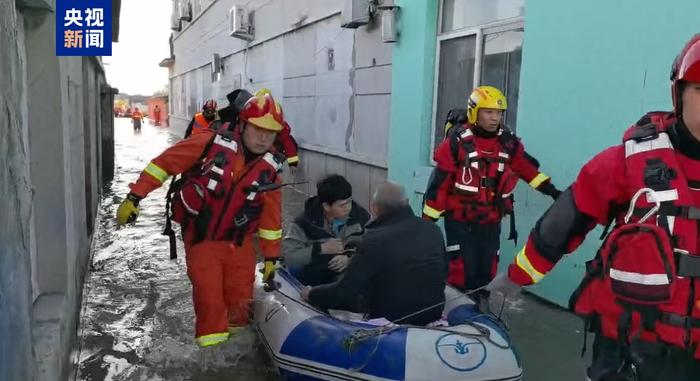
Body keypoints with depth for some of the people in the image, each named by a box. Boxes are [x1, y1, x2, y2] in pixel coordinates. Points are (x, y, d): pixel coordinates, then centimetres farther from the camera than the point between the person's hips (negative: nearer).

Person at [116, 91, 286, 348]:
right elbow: (165, 163, -9)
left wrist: (271, 257, 7)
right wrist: (134, 197, -11)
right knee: (210, 300, -6)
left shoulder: (270, 168, -3)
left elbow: (271, 215, 5)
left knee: (240, 301, 10)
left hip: (239, 243, 4)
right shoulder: (212, 142, -16)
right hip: (201, 241, -3)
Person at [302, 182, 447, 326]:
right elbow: (443, 274, 9)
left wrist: (311, 294, 0)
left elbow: (343, 292, -18)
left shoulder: (374, 240, -23)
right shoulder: (434, 231, -7)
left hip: (390, 322, -5)